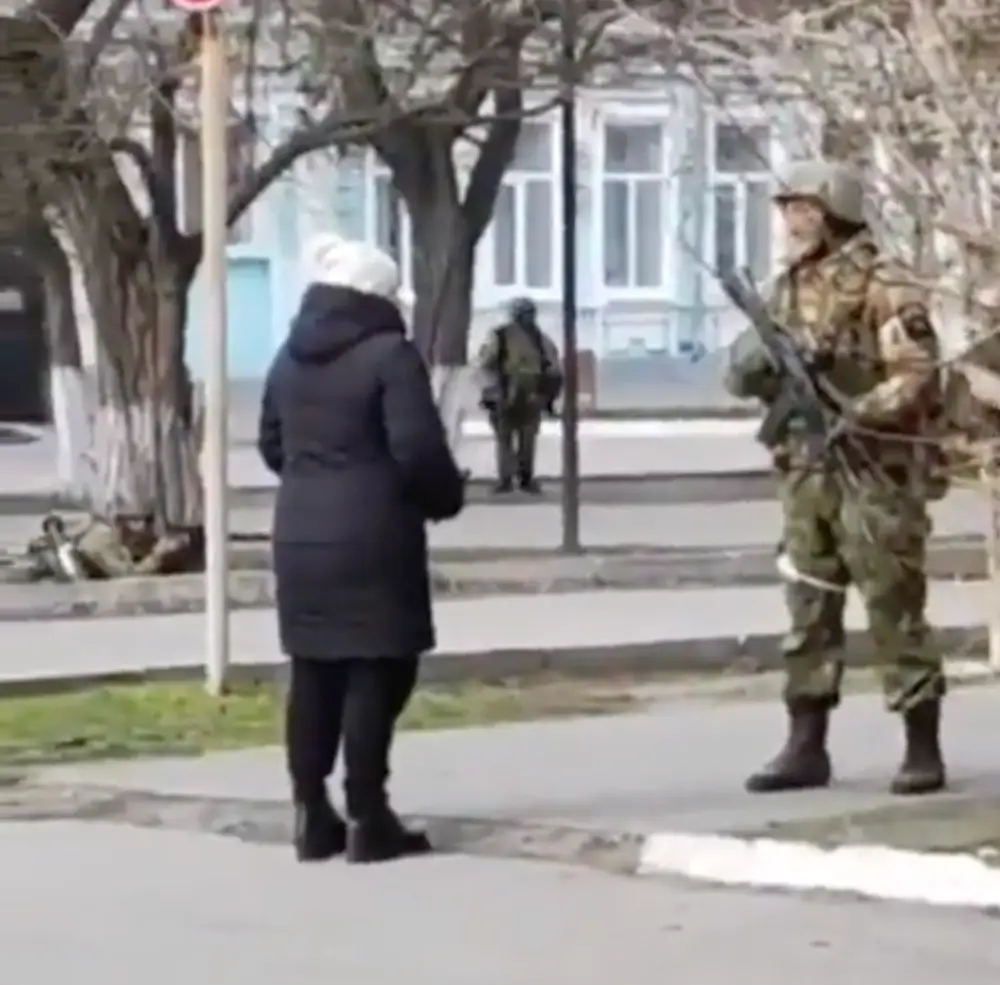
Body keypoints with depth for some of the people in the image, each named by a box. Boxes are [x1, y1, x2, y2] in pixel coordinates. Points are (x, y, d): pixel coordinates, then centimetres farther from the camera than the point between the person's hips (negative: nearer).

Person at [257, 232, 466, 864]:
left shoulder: (290, 359, 13)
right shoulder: (390, 355, -11)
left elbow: (273, 446, 19)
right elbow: (417, 449, -16)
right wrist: (447, 496, 1)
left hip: (301, 534, 7)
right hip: (372, 538, -7)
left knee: (315, 675, 11)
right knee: (376, 674, -3)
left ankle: (312, 814, 14)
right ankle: (367, 819, -4)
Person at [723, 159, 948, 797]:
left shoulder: (883, 286, -8)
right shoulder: (789, 288, 14)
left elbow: (918, 375, -15)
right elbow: (748, 375, 18)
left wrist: (855, 415, -26)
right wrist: (756, 365, -5)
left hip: (875, 469, -7)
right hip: (808, 470, 7)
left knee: (895, 608, -5)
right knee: (809, 608, 8)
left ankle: (924, 749, 1)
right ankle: (807, 747, 14)